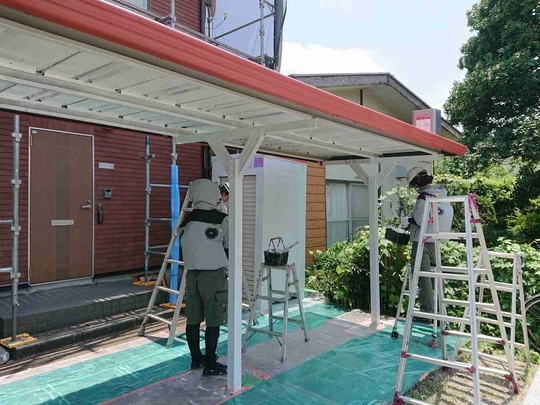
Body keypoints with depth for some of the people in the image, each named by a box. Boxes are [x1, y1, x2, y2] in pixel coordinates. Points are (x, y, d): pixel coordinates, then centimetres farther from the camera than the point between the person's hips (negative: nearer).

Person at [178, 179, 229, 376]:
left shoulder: (187, 220, 6)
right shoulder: (221, 219, -8)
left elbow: (186, 247, 12)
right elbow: (230, 248, 0)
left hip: (192, 273, 6)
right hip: (213, 274, -5)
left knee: (193, 318, 14)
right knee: (213, 321, 2)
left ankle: (196, 358, 28)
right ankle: (210, 365, 10)